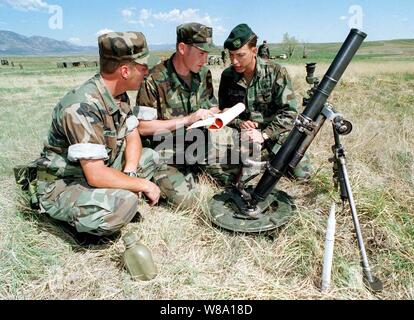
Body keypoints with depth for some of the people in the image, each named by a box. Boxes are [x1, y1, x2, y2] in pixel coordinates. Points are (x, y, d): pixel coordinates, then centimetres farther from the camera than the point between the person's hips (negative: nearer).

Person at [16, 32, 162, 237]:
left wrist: (128, 174, -14)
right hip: (61, 187, -8)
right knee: (125, 202, -33)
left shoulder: (119, 94, -3)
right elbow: (96, 176, -32)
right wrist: (143, 184, -20)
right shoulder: (82, 107, -30)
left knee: (150, 156, 4)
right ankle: (81, 222, -3)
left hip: (96, 170, 8)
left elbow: (133, 137, 4)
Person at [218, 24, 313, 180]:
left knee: (302, 172, -15)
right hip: (245, 132, 2)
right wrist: (238, 123, -14)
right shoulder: (227, 76, -3)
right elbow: (224, 109, 7)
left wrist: (264, 134, -24)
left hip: (276, 132, -2)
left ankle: (274, 156, 15)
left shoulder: (276, 72, -13)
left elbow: (289, 112, -14)